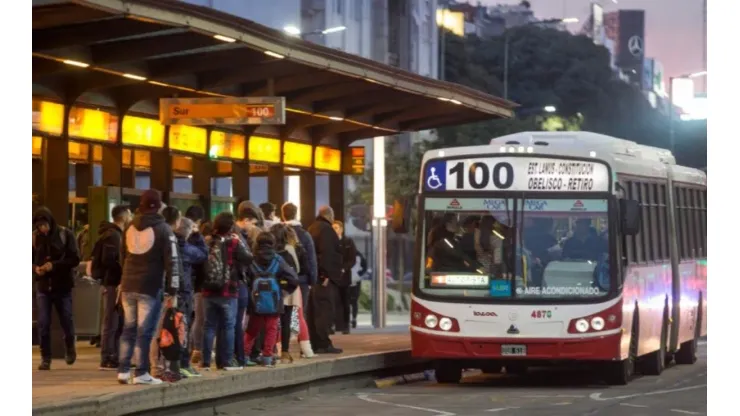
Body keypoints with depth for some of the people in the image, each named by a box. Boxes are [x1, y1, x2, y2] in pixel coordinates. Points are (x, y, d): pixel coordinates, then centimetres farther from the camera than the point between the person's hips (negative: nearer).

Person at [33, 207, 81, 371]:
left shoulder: (65, 234, -7)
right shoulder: (34, 237, 0)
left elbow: (75, 259, -9)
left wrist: (54, 265, -21)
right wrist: (35, 268, -15)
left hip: (63, 286, -1)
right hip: (43, 286, 1)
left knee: (66, 321, 9)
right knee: (43, 324, -3)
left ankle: (70, 348, 36)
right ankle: (46, 358, 6)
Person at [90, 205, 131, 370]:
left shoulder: (117, 234, 18)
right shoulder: (113, 235, -13)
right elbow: (107, 260, -22)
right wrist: (122, 269, -13)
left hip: (115, 283, 10)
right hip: (112, 283, -10)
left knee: (118, 322, 12)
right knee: (111, 322, -7)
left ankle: (114, 358, 16)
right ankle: (107, 360, -5)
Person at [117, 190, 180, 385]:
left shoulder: (130, 228, 12)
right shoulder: (163, 230, -6)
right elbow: (171, 262, -10)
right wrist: (172, 292, -8)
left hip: (128, 286, 5)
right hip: (150, 288, -5)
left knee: (128, 329, 13)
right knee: (145, 331, -3)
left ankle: (123, 371, 11)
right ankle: (141, 373, -4)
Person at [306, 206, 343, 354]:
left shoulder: (312, 229, 18)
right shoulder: (326, 229, -11)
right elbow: (327, 253, -22)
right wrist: (327, 274, -23)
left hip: (314, 275, 10)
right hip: (324, 276, -10)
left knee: (314, 311, 10)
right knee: (324, 310, -9)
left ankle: (315, 343, 11)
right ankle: (323, 344, -11)